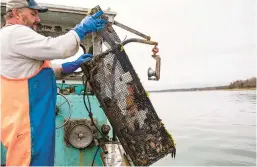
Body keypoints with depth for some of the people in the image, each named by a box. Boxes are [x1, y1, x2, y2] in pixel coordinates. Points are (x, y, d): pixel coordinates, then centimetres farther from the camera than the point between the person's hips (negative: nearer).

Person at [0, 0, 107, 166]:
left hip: (26, 119, 11)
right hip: (27, 122, -11)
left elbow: (33, 70, 25)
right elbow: (58, 48, -23)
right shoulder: (15, 33, -14)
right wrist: (82, 28, -7)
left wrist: (70, 66, 16)